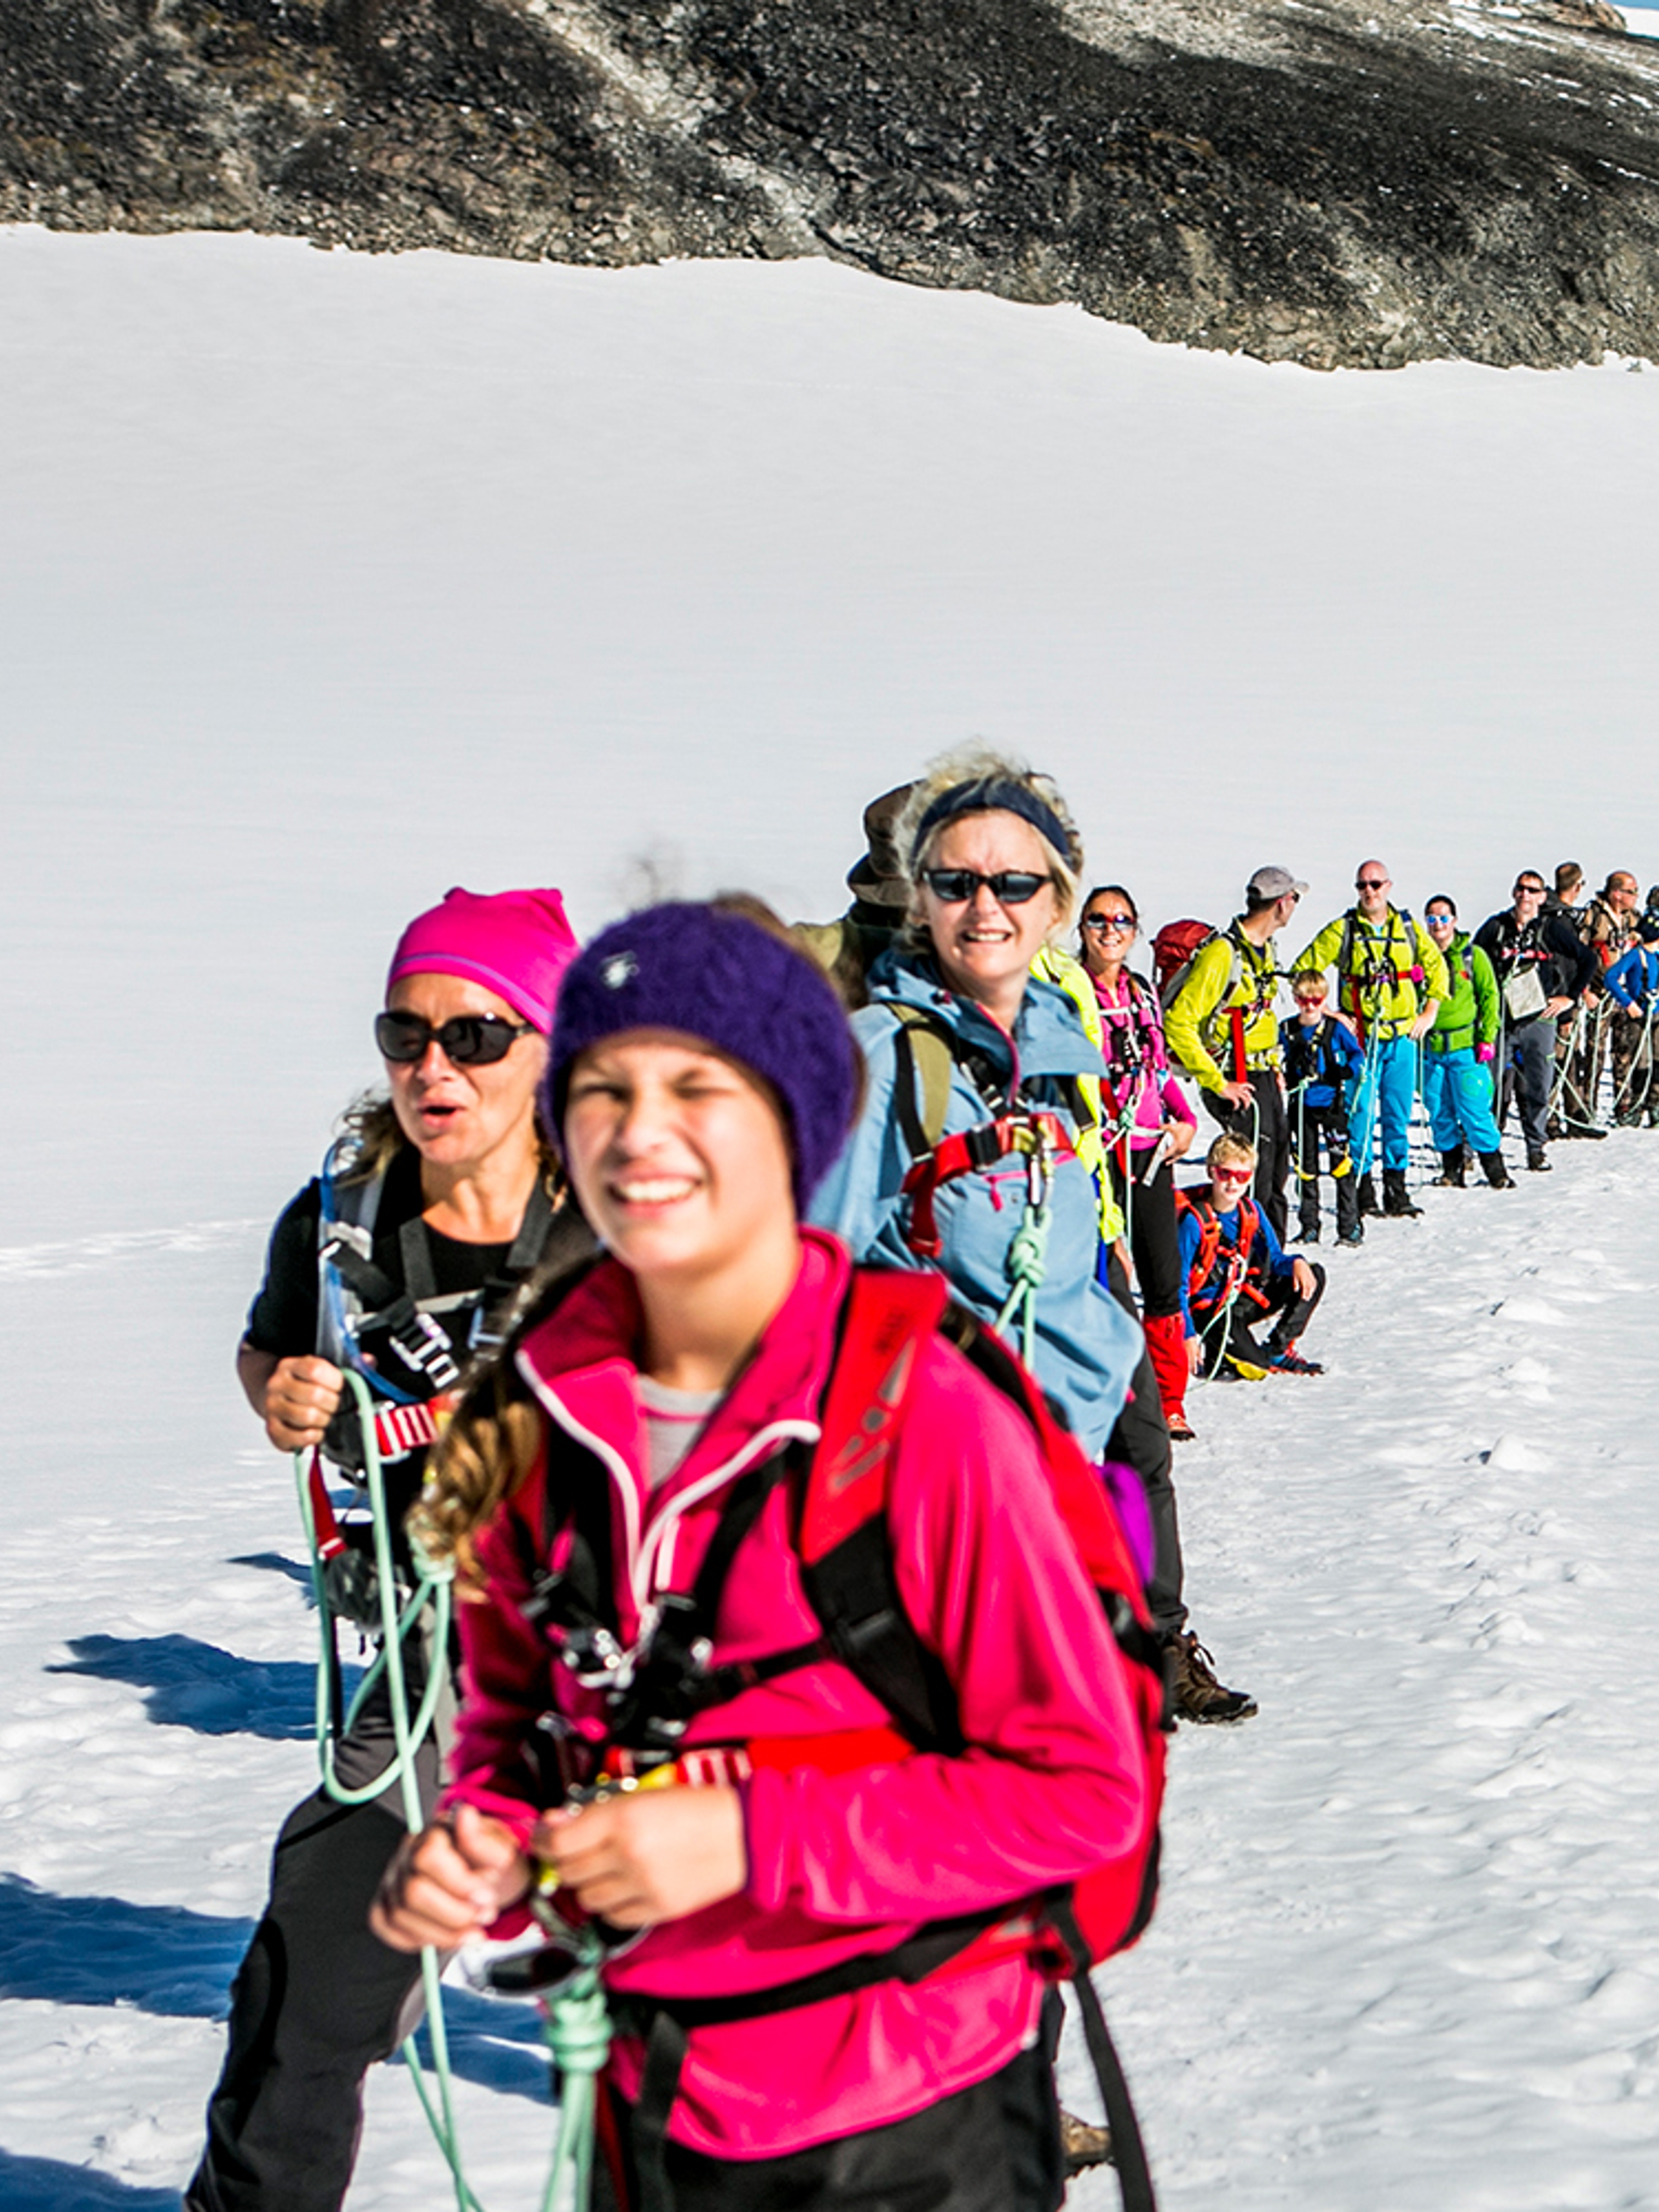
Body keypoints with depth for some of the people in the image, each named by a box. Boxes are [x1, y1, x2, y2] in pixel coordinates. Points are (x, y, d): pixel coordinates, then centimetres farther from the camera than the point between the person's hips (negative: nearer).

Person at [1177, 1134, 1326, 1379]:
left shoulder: (1253, 1213, 2)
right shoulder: (1195, 1222, -16)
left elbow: (1275, 1260, 8)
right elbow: (1178, 1286, -15)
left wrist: (1296, 1263, -17)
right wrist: (1188, 1336, -24)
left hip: (1244, 1302, 8)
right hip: (1209, 1311, -7)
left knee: (1314, 1275, -2)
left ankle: (1278, 1348, -3)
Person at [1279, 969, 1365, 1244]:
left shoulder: (1335, 1028, -1)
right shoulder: (1287, 1031, 5)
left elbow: (1356, 1053, 1)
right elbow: (1282, 1065, 13)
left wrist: (1351, 1069, -18)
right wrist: (1283, 1080, -6)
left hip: (1332, 1102, -2)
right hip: (1302, 1105, 2)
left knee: (1342, 1163, -7)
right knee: (1306, 1167, 8)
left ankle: (1350, 1226, -2)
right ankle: (1309, 1227, 16)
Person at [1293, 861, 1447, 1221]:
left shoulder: (1409, 928, 8)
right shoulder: (1342, 931, -2)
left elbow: (1436, 967, 21)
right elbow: (1304, 969, -1)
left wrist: (1429, 1013, 14)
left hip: (1402, 1035, 3)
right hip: (1360, 1037, -3)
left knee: (1398, 1116, 6)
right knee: (1360, 1113, -5)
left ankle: (1396, 1190, 13)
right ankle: (1362, 1188, 2)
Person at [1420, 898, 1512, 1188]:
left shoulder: (1473, 955, 3)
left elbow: (1489, 997, 4)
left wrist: (1487, 1038, -4)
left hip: (1466, 1047, -3)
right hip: (1430, 1048, 3)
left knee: (1475, 1112, -6)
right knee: (1440, 1114, 6)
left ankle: (1496, 1171, 3)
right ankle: (1452, 1170, 17)